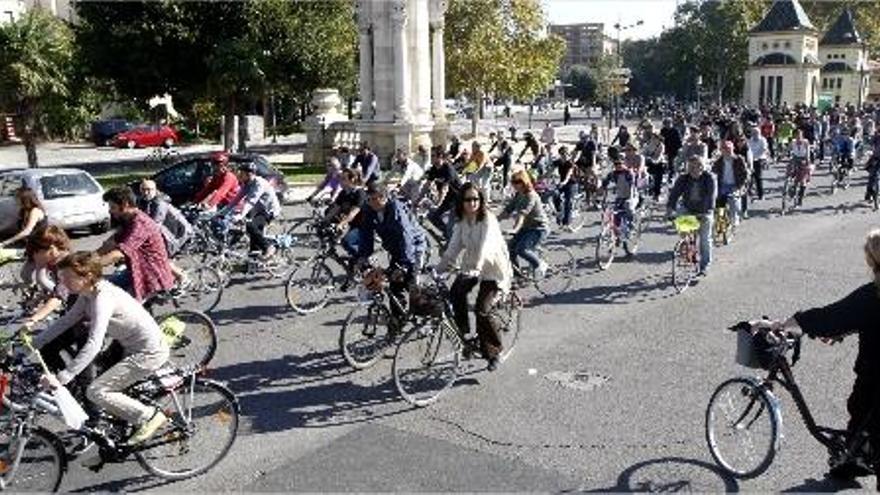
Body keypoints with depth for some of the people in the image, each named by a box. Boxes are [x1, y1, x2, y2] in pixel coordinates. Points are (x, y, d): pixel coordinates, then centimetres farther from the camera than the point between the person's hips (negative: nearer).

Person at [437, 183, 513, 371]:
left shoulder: (488, 221, -21)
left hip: (492, 268, -6)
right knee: (455, 294, -18)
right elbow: (453, 247, -3)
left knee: (482, 310, -16)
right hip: (470, 267, 6)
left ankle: (492, 352, 4)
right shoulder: (461, 221, -1)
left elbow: (484, 249, -34)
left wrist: (474, 269, -48)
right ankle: (465, 336, 2)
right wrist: (439, 269, -14)